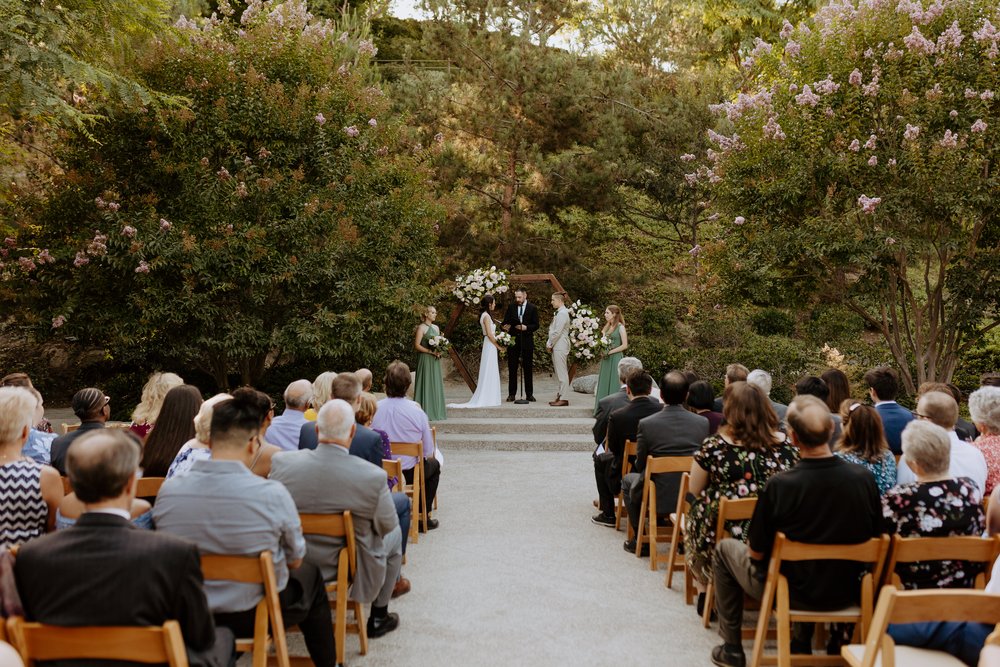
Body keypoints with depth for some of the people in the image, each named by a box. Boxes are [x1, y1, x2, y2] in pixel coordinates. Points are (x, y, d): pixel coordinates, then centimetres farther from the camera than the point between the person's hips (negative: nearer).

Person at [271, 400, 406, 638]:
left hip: (293, 567, 4)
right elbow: (387, 525, -10)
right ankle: (378, 617, 33)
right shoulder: (373, 477, -28)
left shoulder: (282, 462, -18)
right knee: (394, 534, 27)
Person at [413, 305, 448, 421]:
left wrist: (439, 352, -1)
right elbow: (417, 345, -13)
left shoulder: (436, 328, 14)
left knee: (436, 384, 7)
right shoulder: (421, 327, -7)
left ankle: (436, 411, 13)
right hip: (425, 359, -7)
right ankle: (425, 412, -2)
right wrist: (431, 351, -18)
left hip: (435, 360, 7)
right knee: (426, 384, -6)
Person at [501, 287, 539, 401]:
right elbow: (506, 321, 5)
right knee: (512, 368, 2)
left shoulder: (532, 308, 2)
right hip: (513, 341, 2)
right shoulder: (511, 307, 7)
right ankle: (511, 394, 7)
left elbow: (536, 325, 0)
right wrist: (504, 327, -17)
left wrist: (526, 327, -18)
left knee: (527, 368, 4)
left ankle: (529, 394, 10)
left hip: (527, 341, -1)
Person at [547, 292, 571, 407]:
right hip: (557, 346, 10)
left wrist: (550, 344, -9)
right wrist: (549, 343, 9)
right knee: (559, 373, 12)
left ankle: (563, 399, -5)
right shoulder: (559, 312, 16)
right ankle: (559, 396, 17)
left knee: (562, 373, -7)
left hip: (560, 347, -10)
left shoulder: (562, 313, -15)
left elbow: (557, 332, -18)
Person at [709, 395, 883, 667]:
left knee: (725, 548, 23)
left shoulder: (778, 486, -27)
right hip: (846, 593, 4)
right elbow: (875, 538, 0)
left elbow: (757, 553, -15)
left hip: (792, 593, -4)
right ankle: (802, 643, 42)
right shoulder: (864, 478, -17)